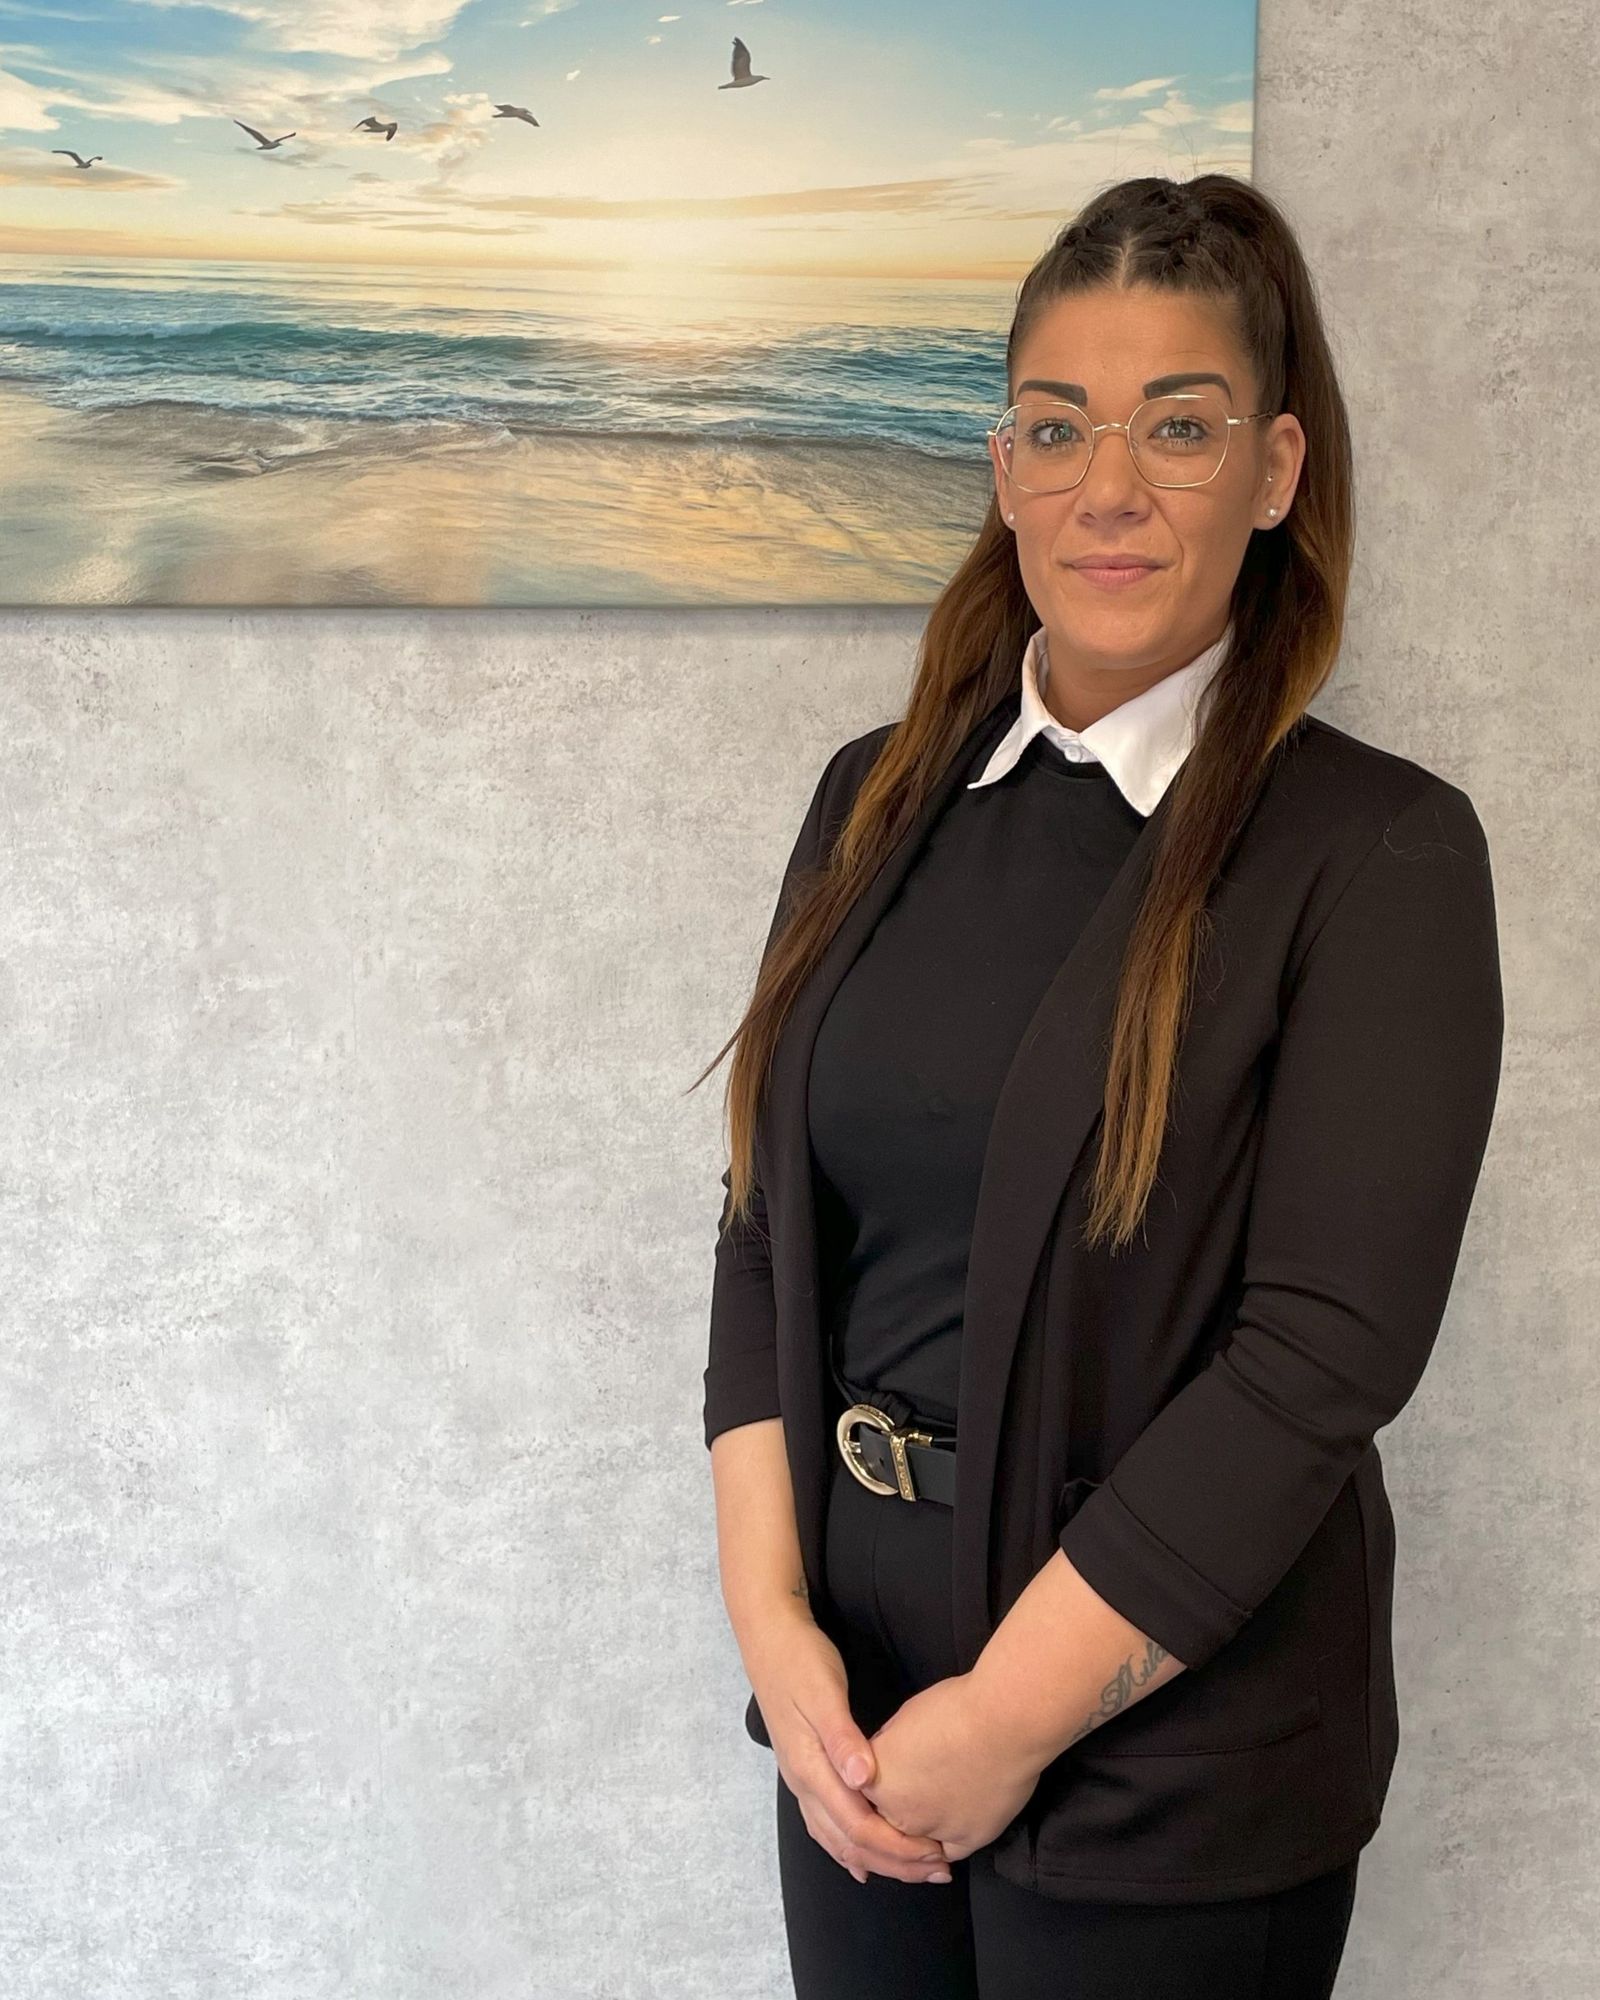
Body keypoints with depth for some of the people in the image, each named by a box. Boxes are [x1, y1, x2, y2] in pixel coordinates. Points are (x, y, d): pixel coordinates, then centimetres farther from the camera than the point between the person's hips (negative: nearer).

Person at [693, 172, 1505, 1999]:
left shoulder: (1380, 852, -12)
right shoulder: (883, 800, 3)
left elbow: (1326, 1350, -17)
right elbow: (769, 1225, 2)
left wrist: (1011, 1714, -16)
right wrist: (771, 1618, -8)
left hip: (1167, 1752, -4)